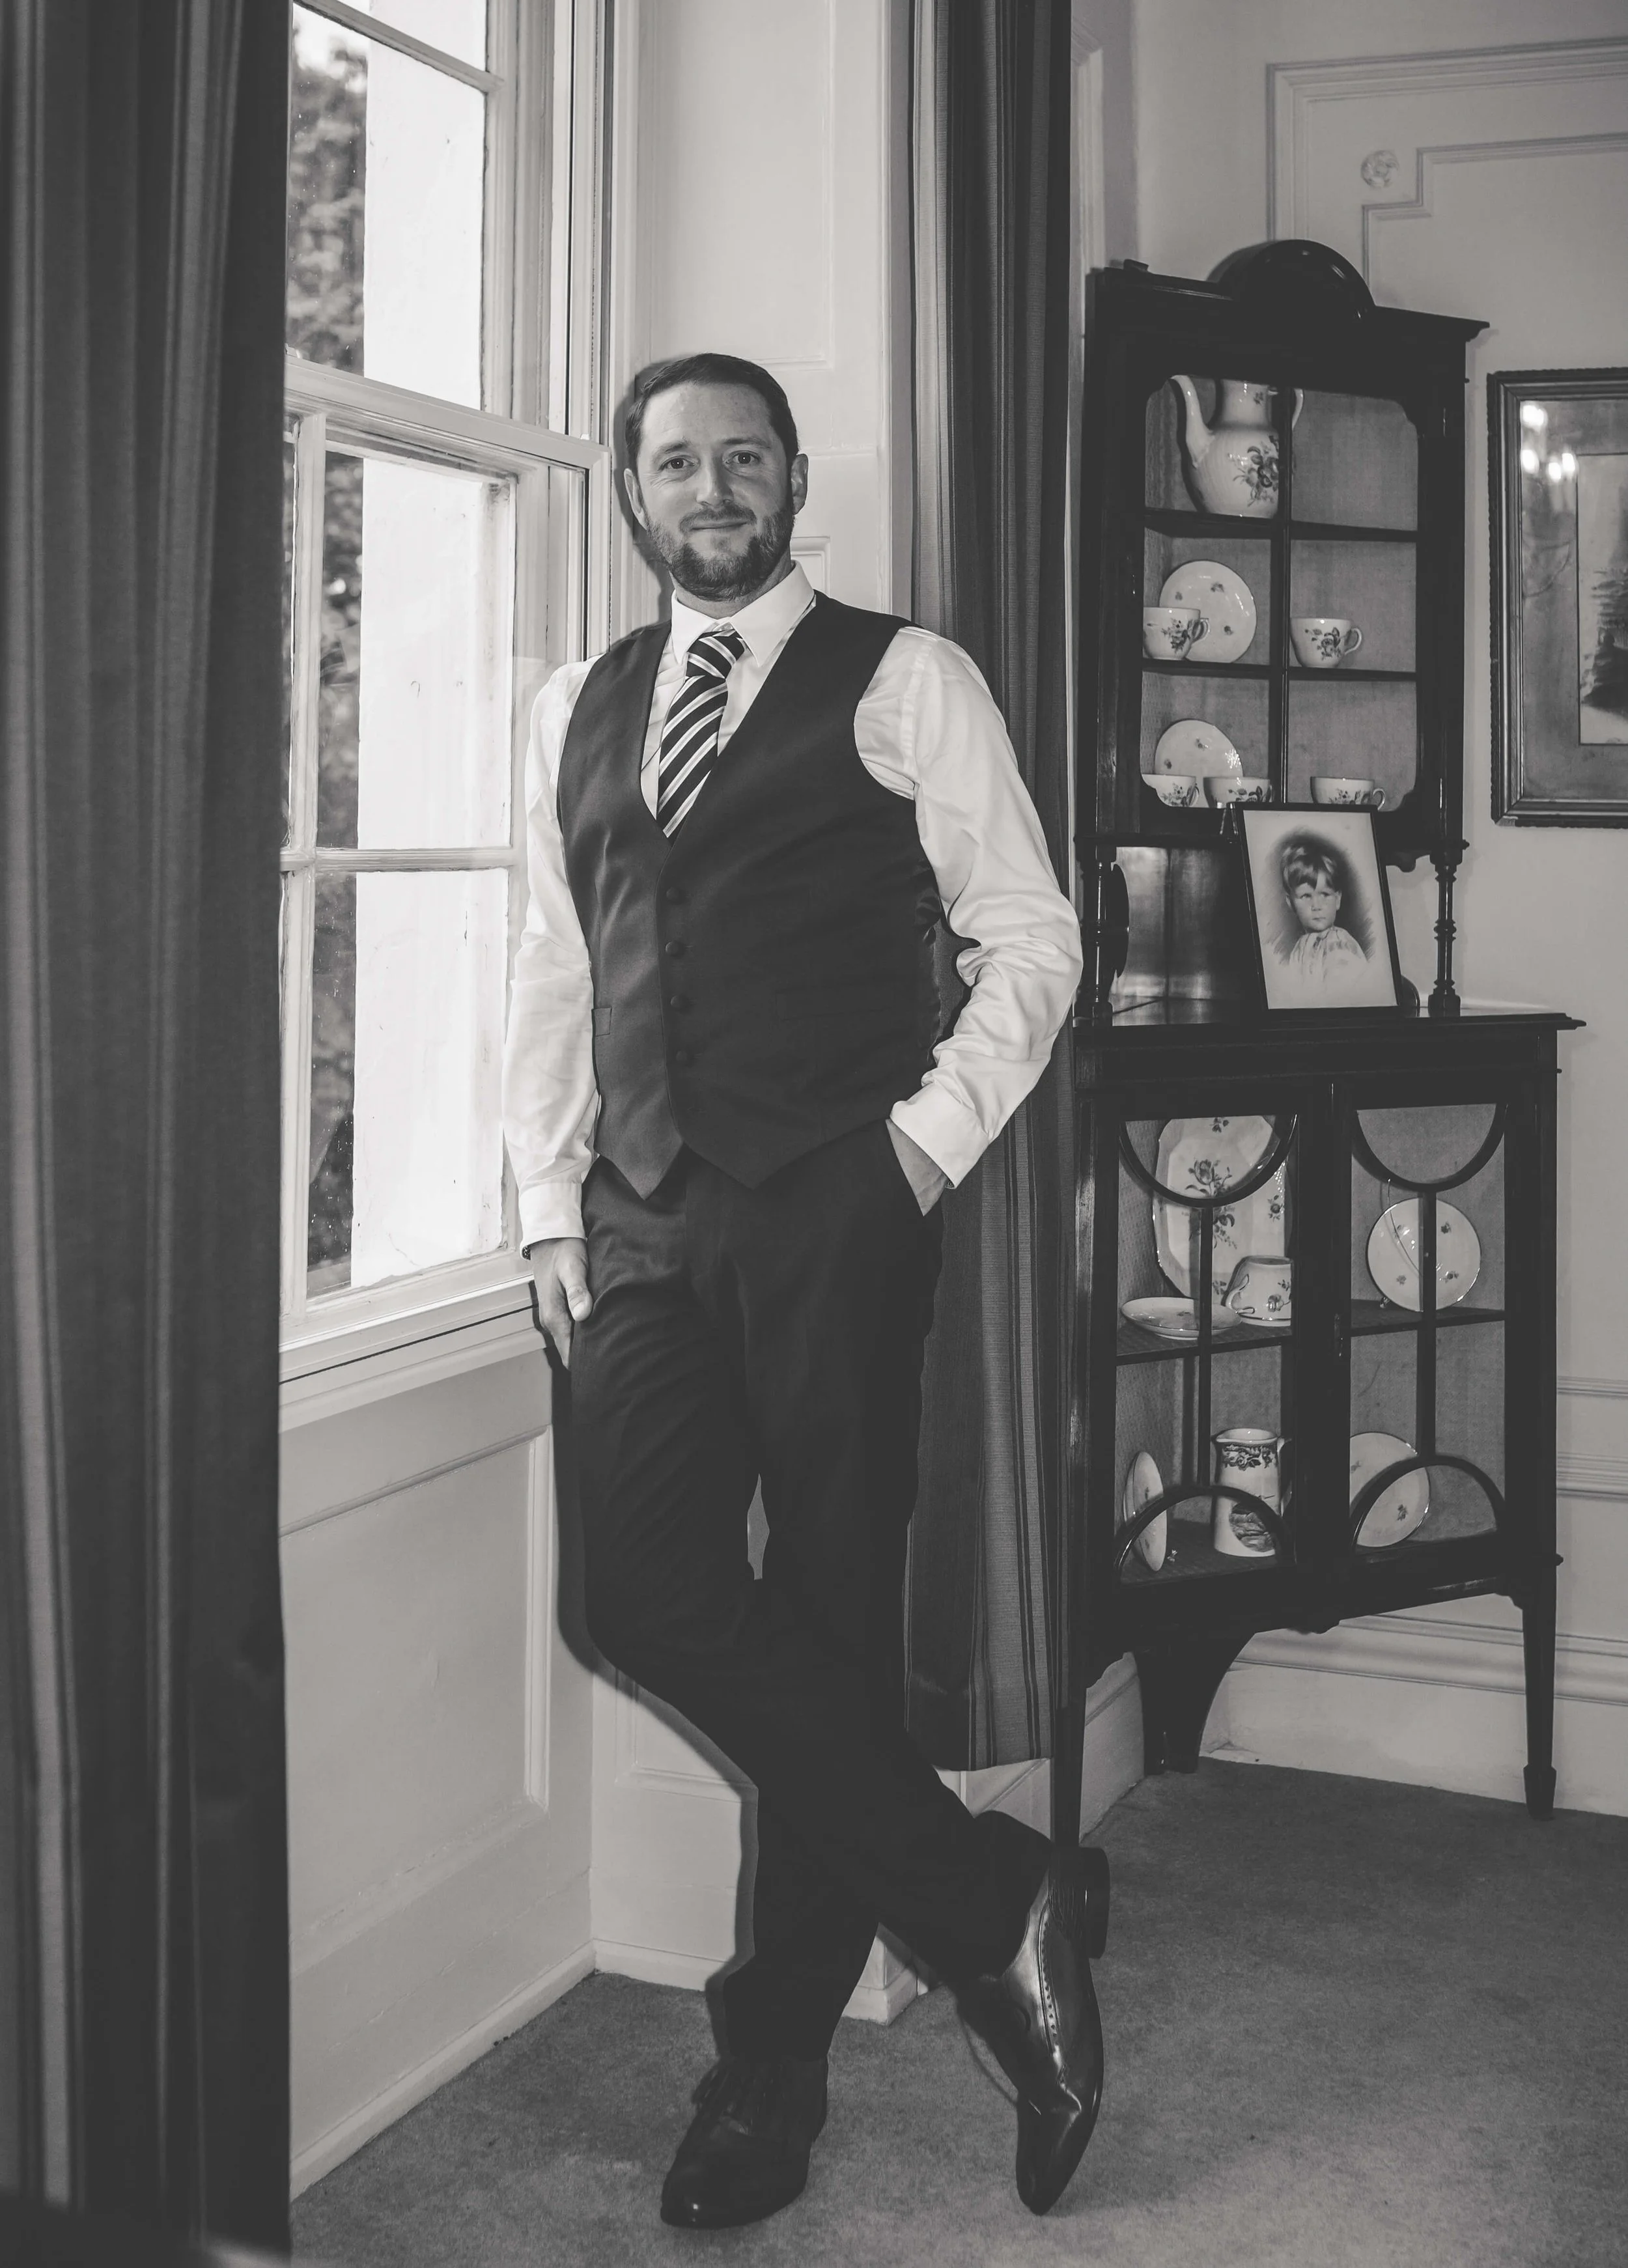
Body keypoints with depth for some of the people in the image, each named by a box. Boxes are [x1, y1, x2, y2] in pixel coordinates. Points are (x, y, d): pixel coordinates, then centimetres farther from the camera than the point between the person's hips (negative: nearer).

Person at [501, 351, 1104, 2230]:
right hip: (640, 1216, 5)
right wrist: (548, 1198, 11)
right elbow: (553, 970, 19)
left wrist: (936, 1131, -6)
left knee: (828, 1620, -2)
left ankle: (776, 2060, 12)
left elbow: (1030, 934, 3)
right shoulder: (575, 711, 19)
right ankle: (993, 1903, 3)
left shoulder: (900, 682, 5)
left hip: (832, 1209, -4)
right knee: (646, 1591, -8)